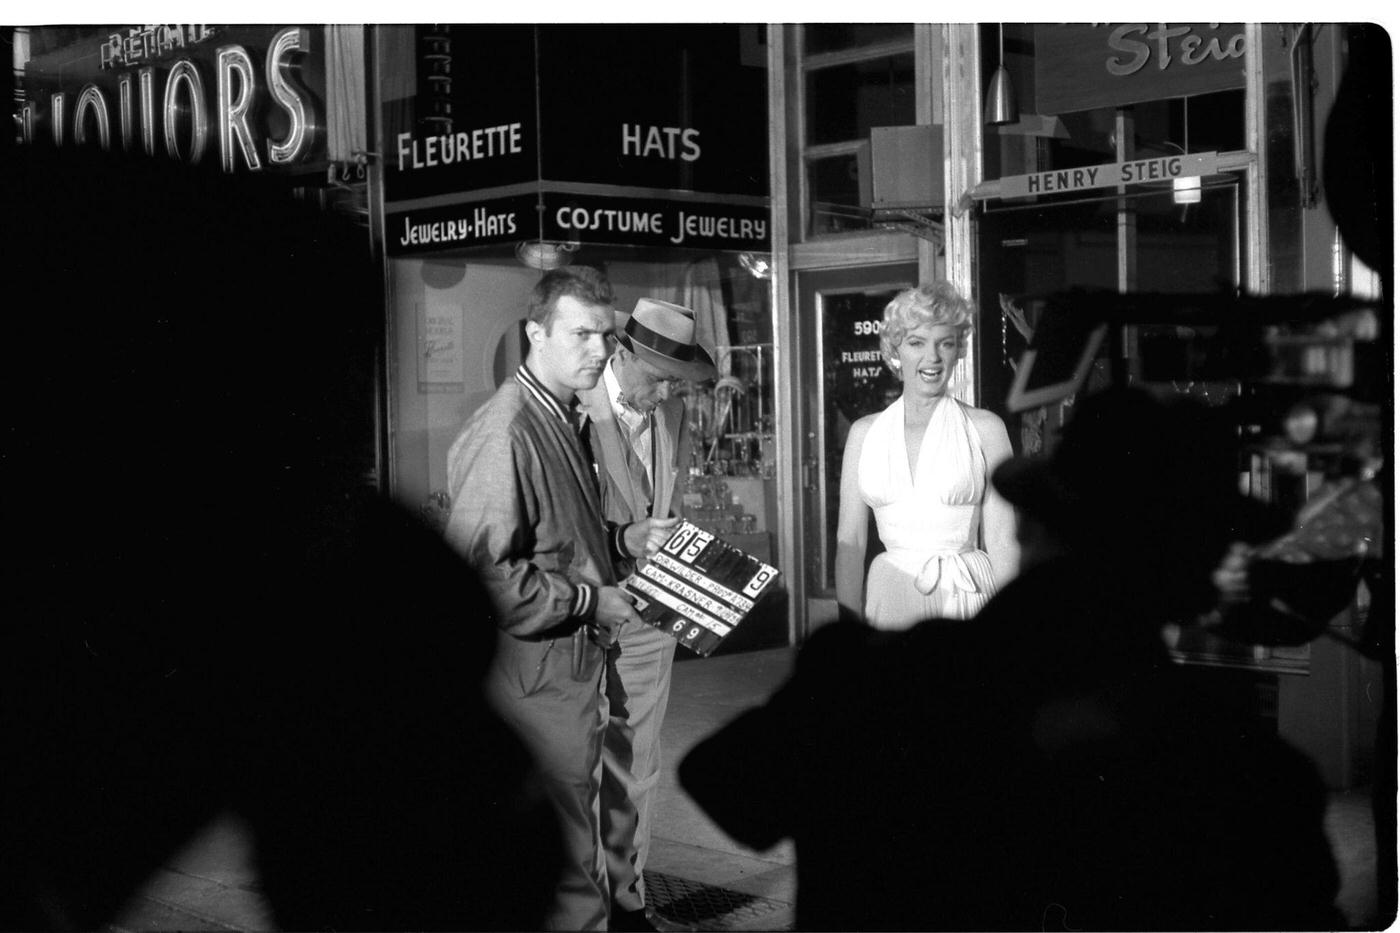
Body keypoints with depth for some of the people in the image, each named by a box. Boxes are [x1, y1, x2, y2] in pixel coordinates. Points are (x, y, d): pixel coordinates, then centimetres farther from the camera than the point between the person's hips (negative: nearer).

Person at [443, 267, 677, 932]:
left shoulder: (565, 419, 12)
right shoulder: (504, 432, -20)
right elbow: (482, 572, -26)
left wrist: (623, 539, 10)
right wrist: (590, 601, -18)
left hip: (578, 667, 10)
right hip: (537, 682, -10)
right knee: (565, 861, -2)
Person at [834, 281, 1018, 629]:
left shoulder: (985, 428, 1)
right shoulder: (865, 432, 8)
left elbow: (1003, 542, -2)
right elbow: (850, 541, 5)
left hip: (967, 598, -2)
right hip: (891, 599, 2)